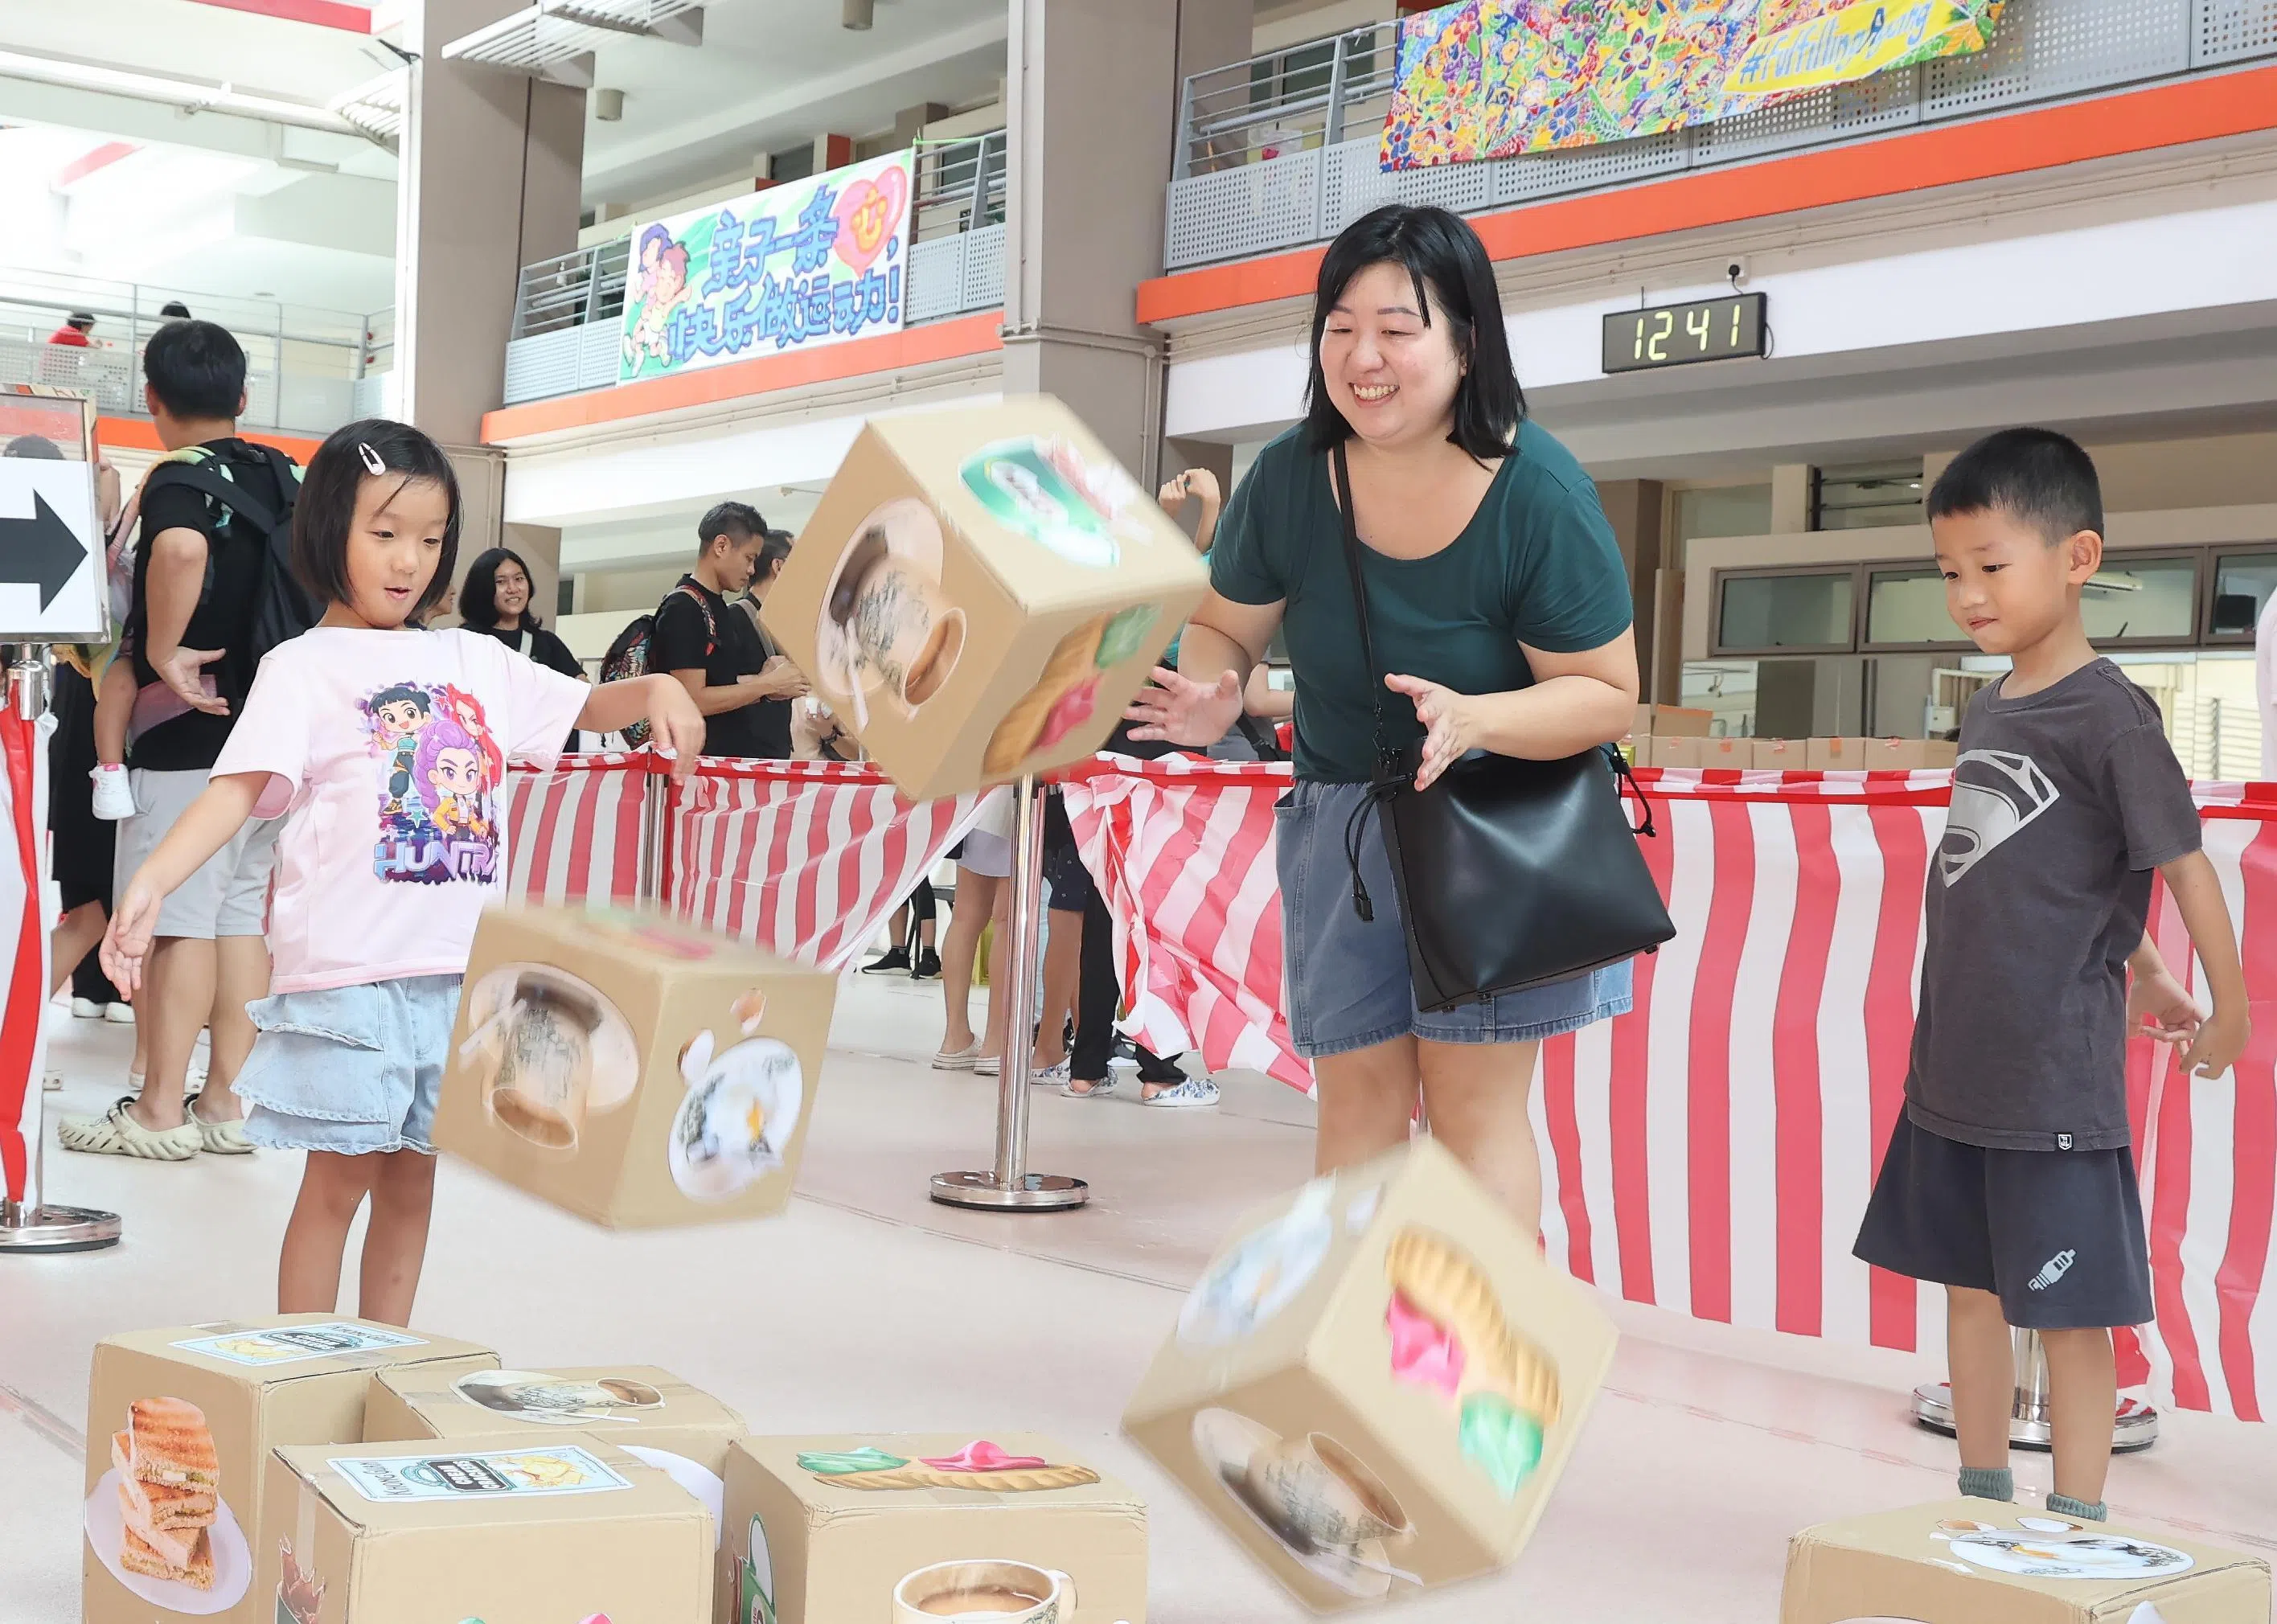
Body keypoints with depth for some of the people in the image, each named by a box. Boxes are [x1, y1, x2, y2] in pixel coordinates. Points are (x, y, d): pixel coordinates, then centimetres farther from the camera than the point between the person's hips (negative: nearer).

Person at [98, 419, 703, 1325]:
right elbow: (239, 786, -13)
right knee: (337, 1179, -1)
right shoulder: (303, 667, -2)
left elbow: (584, 707, 20)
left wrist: (653, 690, -3)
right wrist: (150, 881, -28)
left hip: (458, 967, 5)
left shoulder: (474, 661, 13)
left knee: (412, 1176, 13)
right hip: (349, 968, -5)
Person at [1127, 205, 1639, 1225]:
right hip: (1341, 818, 3)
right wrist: (1209, 699, -21)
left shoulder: (1540, 495, -20)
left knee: (1473, 1101, -5)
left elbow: (1607, 692, -15)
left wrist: (1476, 719, -33)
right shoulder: (1292, 477, -13)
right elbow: (1224, 629, 3)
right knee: (1359, 1097, 7)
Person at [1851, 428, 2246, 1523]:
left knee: (2067, 1306, 1)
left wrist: (2229, 1015, -4)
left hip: (2056, 1079, -8)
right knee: (1967, 1285, 16)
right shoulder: (1987, 712, 10)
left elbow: (2184, 863, -10)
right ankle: (1983, 1509, 30)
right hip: (1955, 1068, 8)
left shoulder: (2107, 712, -13)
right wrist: (2139, 971, 22)